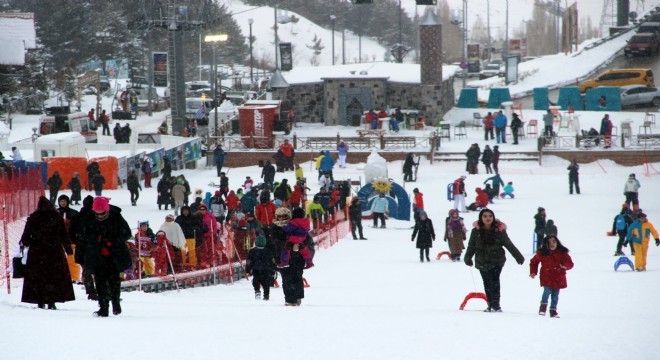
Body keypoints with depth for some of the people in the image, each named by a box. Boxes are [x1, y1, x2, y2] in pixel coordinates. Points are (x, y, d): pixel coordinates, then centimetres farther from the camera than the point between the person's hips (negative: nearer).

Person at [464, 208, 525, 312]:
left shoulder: (499, 230, -5)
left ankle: (496, 305, -11)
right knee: (487, 283, 7)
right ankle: (491, 305, 16)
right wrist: (468, 258, -1)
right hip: (482, 262, 2)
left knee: (495, 281, -13)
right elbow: (471, 245, 5)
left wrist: (518, 257, 0)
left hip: (497, 261, -2)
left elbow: (509, 244, 0)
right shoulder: (476, 231, -3)